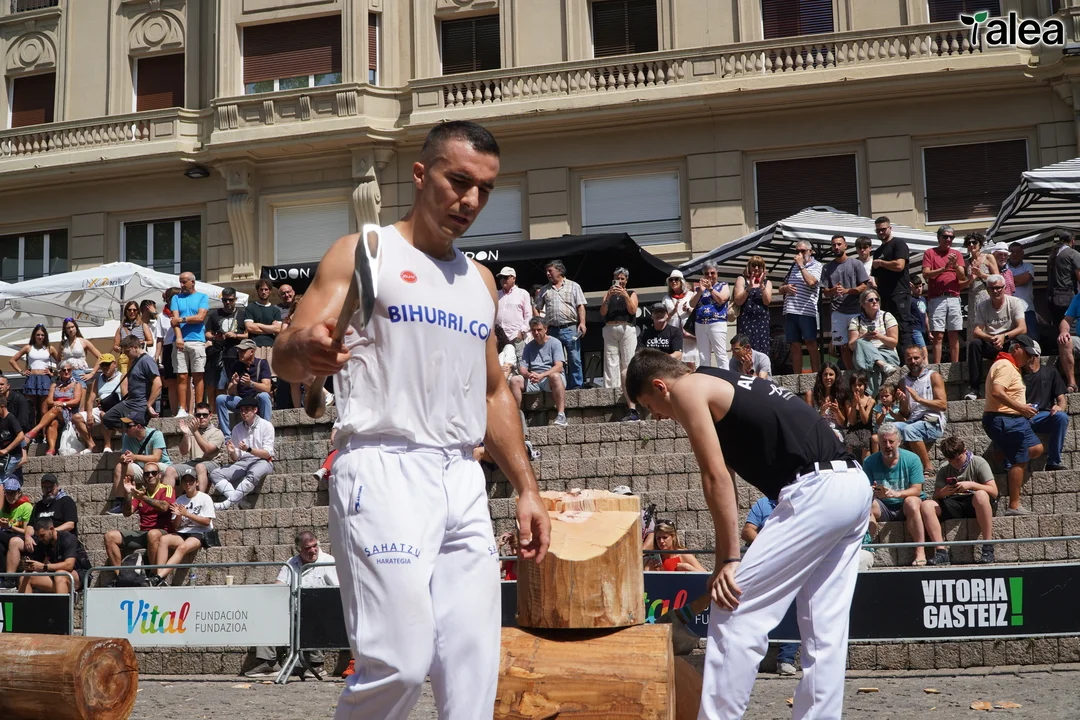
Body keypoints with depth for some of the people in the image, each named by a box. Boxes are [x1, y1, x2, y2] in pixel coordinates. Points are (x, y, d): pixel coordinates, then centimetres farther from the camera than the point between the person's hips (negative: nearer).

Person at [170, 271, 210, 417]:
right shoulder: (176, 298, 15)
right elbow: (175, 319, 3)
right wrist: (179, 337, -11)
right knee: (182, 376, -1)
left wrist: (181, 319, -1)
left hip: (197, 341, -2)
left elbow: (200, 317, -5)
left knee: (198, 376, -3)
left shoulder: (202, 297, 9)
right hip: (180, 341, 2)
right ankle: (182, 409, 0)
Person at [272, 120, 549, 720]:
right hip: (384, 470, -6)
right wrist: (305, 349, -30)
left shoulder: (480, 280, 20)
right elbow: (285, 360, -6)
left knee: (474, 668, 3)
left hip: (463, 480, 6)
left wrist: (526, 487, 18)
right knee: (398, 661, -14)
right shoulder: (361, 254, 2)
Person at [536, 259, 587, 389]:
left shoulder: (573, 286, 7)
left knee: (574, 359, -5)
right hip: (552, 330, 3)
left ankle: (576, 387, -2)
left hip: (570, 329, -3)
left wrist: (582, 323, -10)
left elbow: (580, 306, 1)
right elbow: (537, 309, 17)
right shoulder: (544, 290, 16)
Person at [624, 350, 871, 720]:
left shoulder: (688, 388, 2)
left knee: (735, 612, -3)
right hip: (853, 485, 10)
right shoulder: (726, 384, 28)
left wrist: (729, 559, -4)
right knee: (824, 628, 13)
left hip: (816, 491, -10)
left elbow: (716, 476, -6)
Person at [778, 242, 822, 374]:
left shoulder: (816, 266, 4)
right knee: (795, 345, 6)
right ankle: (797, 377, 8)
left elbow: (811, 282, -17)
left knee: (811, 343, -6)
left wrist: (801, 265, -7)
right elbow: (780, 289, 24)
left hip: (807, 311, -5)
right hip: (790, 311, 5)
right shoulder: (793, 266, 20)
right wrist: (785, 288, 1)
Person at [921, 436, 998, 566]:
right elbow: (936, 496, 9)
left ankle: (988, 549, -33)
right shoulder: (944, 469, 11)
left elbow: (994, 492, -8)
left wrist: (971, 485, -22)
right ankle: (941, 551, -28)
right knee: (926, 505, -23)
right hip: (953, 505, 4)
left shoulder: (978, 463, 0)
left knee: (981, 495, -39)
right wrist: (944, 492, -14)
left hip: (974, 505, -3)